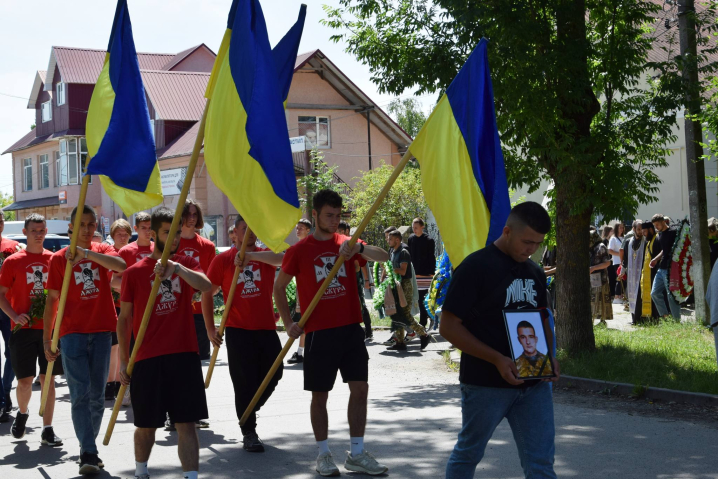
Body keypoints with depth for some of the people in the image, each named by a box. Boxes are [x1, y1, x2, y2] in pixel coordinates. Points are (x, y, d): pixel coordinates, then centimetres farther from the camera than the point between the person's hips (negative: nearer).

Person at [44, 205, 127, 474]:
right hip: (72, 333, -2)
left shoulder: (103, 251, 6)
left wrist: (86, 253, -27)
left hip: (101, 333, 2)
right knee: (80, 394, -8)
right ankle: (88, 453, -9)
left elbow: (120, 266, -18)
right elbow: (51, 300, 4)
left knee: (97, 395, 8)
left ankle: (89, 448, 21)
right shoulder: (59, 258, 3)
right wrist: (46, 339, 0)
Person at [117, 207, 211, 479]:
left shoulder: (186, 264, 7)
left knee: (186, 423, -2)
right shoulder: (135, 272, 3)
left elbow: (206, 286, -14)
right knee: (147, 424, 11)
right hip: (147, 358, 0)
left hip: (184, 355, 0)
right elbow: (124, 318, 6)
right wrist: (123, 360, 3)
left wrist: (176, 267, -27)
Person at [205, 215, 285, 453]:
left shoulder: (265, 255, 6)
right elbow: (208, 293, 7)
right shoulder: (223, 260, 3)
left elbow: (281, 258, -19)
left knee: (273, 374, 7)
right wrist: (210, 328, 3)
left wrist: (251, 255, -31)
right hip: (238, 330, -3)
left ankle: (249, 410, 33)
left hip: (267, 328, 3)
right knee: (244, 382, -3)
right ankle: (248, 433, 7)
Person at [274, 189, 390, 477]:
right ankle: (324, 454, 16)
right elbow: (279, 287, 7)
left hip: (351, 329, 3)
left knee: (360, 388, 2)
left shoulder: (347, 244, 6)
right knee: (320, 394, 3)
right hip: (319, 332, -3)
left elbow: (383, 257, -7)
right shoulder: (299, 251, -1)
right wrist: (288, 324, -3)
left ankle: (356, 454, 12)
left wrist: (359, 248, -26)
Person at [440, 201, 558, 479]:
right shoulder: (476, 267, -11)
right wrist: (497, 359, -21)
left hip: (533, 382, 5)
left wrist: (549, 356, 1)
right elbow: (449, 327, -13)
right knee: (468, 454, 12)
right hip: (486, 383, -5)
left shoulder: (535, 273, 10)